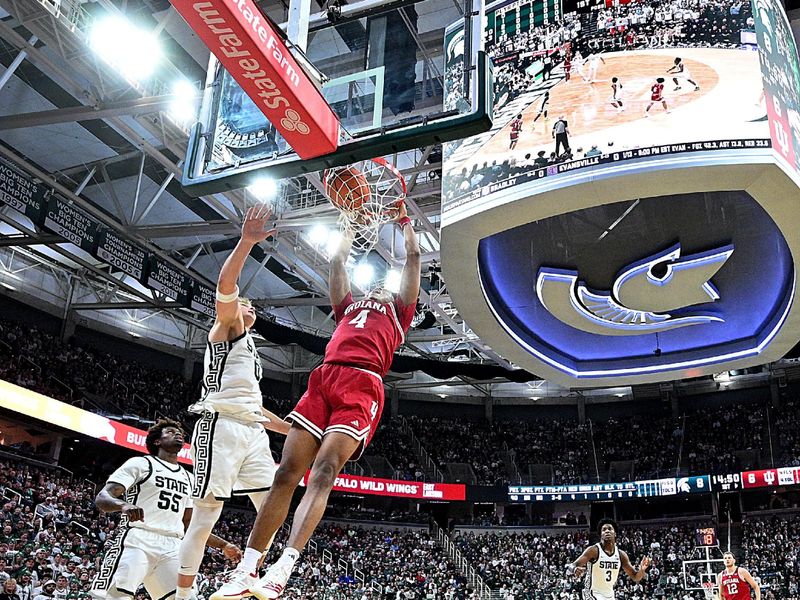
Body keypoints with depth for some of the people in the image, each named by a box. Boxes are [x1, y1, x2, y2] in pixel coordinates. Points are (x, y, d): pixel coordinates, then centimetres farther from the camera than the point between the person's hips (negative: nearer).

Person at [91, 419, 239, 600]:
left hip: (171, 548, 6)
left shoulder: (188, 478, 26)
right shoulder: (140, 463, 7)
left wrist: (223, 545, 22)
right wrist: (123, 504, -28)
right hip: (136, 540, -5)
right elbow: (102, 497, -5)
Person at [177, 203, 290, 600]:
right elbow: (225, 285, -12)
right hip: (221, 427, -8)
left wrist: (295, 429, 31)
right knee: (205, 516, -8)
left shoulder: (250, 350, 32)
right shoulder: (226, 327, 9)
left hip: (253, 432, 8)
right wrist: (246, 243, -23)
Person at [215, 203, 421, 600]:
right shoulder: (348, 308, 36)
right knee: (286, 474, -6)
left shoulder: (397, 312, 28)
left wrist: (403, 219, 41)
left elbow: (413, 257, 31)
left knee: (323, 473, -20)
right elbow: (338, 261, 43)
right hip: (323, 380, 4)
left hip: (362, 388, -4)